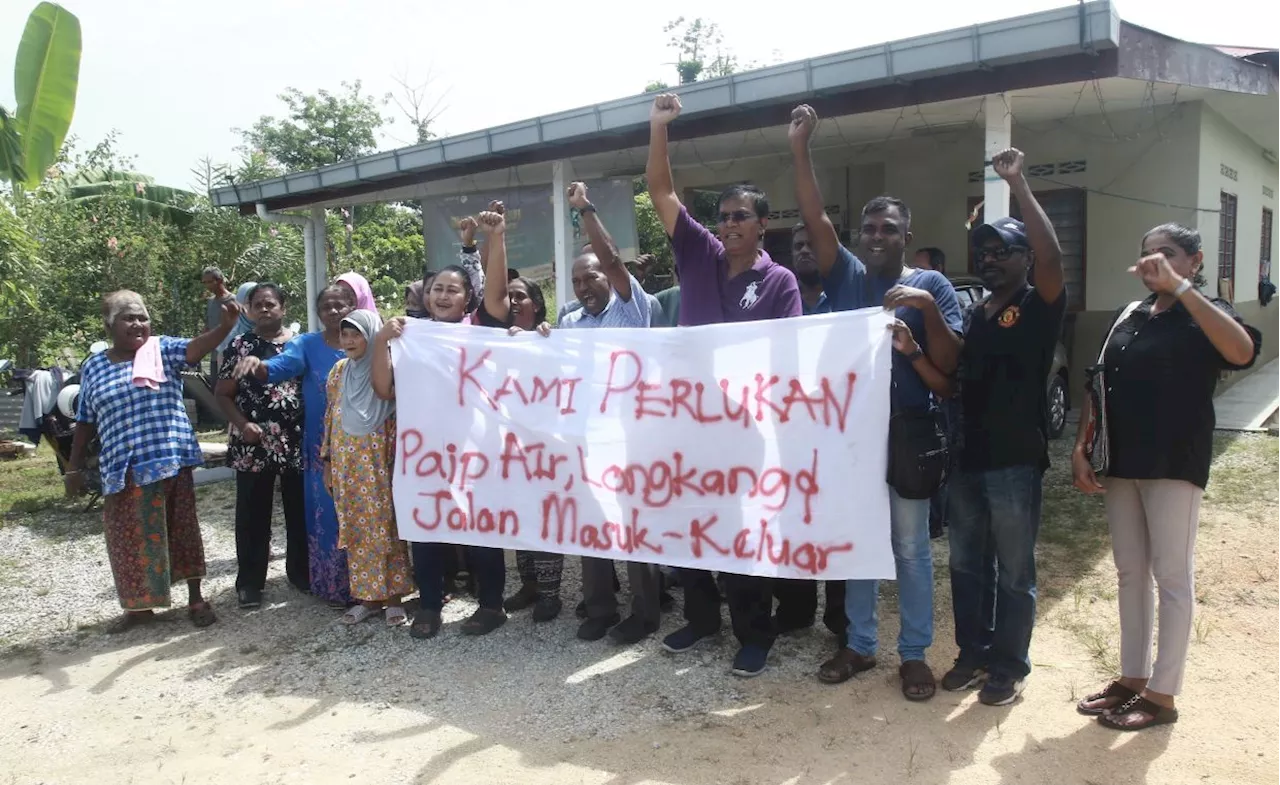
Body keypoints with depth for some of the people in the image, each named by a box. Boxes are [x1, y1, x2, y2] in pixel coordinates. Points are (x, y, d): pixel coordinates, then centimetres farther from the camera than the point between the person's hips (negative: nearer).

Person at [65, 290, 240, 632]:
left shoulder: (163, 350, 0)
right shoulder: (93, 367, 8)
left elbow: (196, 346, -21)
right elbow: (86, 422, 14)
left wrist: (225, 325, -41)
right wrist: (74, 467, 12)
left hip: (171, 459, -3)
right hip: (123, 469, 3)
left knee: (182, 529, 6)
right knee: (130, 537, 10)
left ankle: (196, 598, 18)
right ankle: (139, 606, 26)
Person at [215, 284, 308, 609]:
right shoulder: (240, 346, 3)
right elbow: (223, 394, 3)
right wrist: (242, 424, -13)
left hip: (297, 442, 1)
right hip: (253, 445, -1)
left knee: (300, 510, 9)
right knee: (253, 515, 5)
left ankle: (300, 571, 25)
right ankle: (250, 581, 15)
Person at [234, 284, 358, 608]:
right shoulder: (307, 344, 4)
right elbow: (280, 366, -15)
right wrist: (258, 364, -35)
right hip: (322, 448, 0)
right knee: (328, 516, 3)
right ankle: (334, 587, 16)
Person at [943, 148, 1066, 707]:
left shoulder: (1039, 308, -5)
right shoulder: (971, 315, 13)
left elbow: (1052, 256, -24)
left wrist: (1018, 184, -24)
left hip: (1015, 461, -6)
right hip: (966, 456, 6)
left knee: (1013, 572, 6)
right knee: (966, 565, 14)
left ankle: (1010, 666, 21)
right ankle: (973, 653, 29)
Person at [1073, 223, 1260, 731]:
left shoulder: (1204, 315, -4)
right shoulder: (1129, 316, 12)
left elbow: (1243, 351, -27)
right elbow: (1098, 386, 12)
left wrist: (1179, 286, -28)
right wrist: (1081, 447, 2)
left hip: (1174, 464, -6)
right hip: (1120, 462, 6)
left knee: (1172, 577, 3)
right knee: (1129, 573, 12)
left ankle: (1161, 694, 12)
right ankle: (1131, 678, 24)